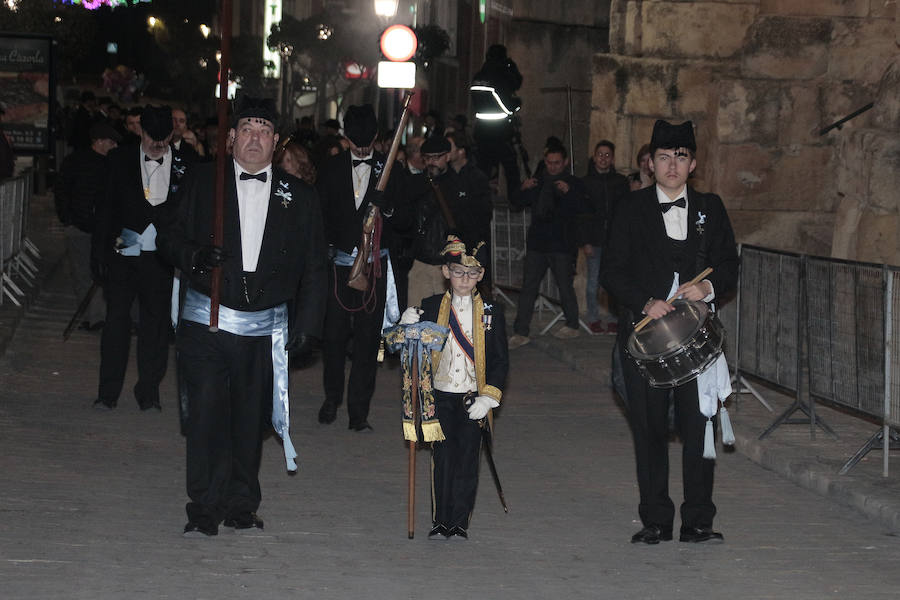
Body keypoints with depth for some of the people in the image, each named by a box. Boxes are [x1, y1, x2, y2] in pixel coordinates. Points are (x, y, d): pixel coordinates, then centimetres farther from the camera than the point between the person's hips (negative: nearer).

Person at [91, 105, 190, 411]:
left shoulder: (183, 167, 3)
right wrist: (99, 252, -1)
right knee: (116, 319, 3)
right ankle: (108, 391, 11)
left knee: (156, 322, 5)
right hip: (121, 254, 0)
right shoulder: (120, 160, 4)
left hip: (159, 258, 0)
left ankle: (149, 390, 15)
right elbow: (106, 209, 4)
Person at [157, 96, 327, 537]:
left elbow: (313, 266, 9)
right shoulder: (202, 182, 7)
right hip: (206, 318, -1)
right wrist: (194, 255, -14)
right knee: (207, 412, -6)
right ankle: (205, 510, 1)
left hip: (265, 327, 1)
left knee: (251, 418, 7)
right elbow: (170, 236, 8)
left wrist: (307, 323, 2)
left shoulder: (298, 196, 9)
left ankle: (241, 507, 19)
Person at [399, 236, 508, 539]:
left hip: (473, 400, 0)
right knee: (442, 459, 1)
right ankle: (440, 520, 11)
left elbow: (500, 360, 1)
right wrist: (407, 327, -15)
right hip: (440, 397, 0)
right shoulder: (431, 307, 3)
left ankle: (460, 522, 12)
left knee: (467, 461, 2)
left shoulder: (491, 312, 2)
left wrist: (488, 398, -8)